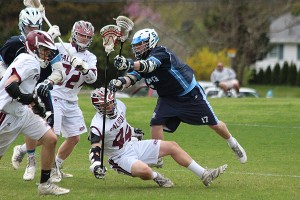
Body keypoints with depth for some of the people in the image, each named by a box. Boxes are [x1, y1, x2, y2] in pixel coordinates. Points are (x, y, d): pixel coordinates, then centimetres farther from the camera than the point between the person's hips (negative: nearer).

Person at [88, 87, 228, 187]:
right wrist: (96, 165, -45)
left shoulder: (119, 106, -2)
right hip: (121, 157, -8)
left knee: (172, 146, 4)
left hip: (133, 146, 8)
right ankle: (155, 177, 2)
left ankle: (204, 175, 9)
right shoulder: (97, 126, -24)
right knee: (144, 170, -38)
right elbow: (94, 149, -27)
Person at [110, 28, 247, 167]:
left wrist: (129, 64, -66)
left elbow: (148, 66, -47)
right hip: (168, 98, 6)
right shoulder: (140, 62, -2)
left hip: (191, 94, -6)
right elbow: (131, 78, -18)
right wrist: (120, 82, -42)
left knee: (214, 124, 5)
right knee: (156, 123, -17)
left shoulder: (160, 53, -26)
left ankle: (233, 144, 31)